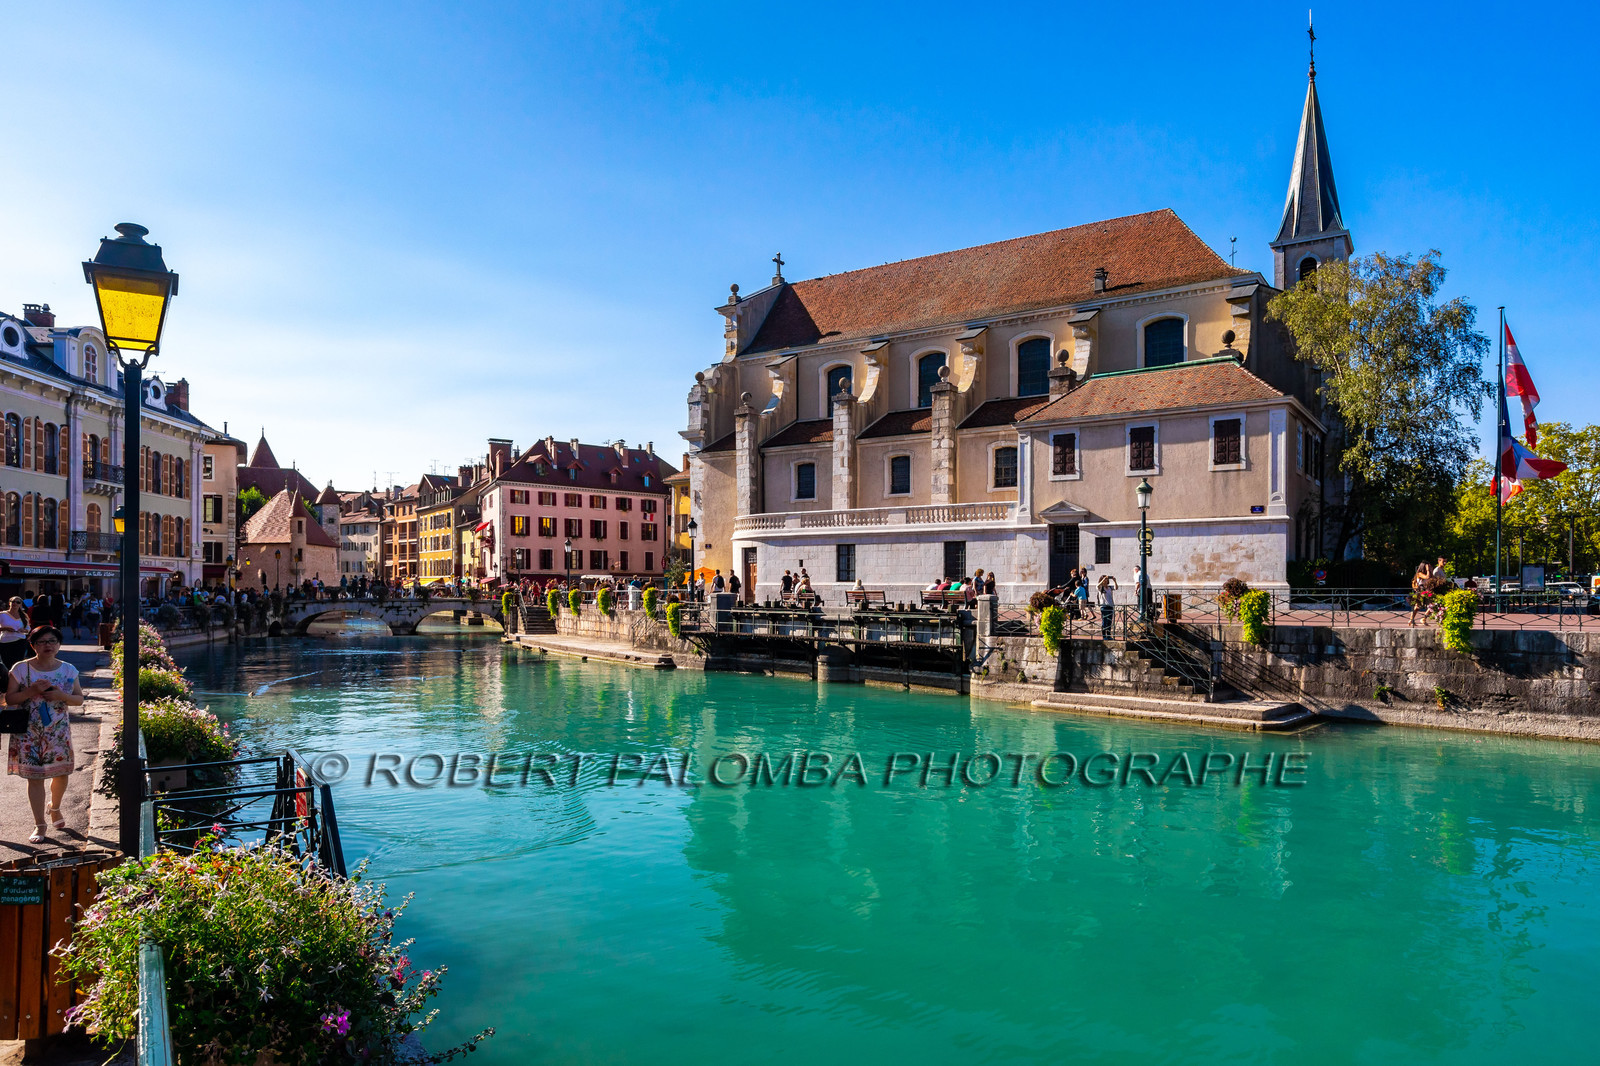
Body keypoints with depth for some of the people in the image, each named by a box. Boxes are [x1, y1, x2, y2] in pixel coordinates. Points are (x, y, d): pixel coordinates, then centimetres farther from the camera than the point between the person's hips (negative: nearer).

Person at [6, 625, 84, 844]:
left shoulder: (68, 670, 1)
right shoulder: (21, 669, -4)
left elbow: (79, 699, 5)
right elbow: (9, 699, -4)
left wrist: (62, 696, -15)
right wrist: (32, 691, -21)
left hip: (58, 731, 2)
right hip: (29, 733, -2)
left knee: (61, 772, 9)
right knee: (35, 777, 0)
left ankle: (54, 808, 39)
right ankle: (40, 825, 11)